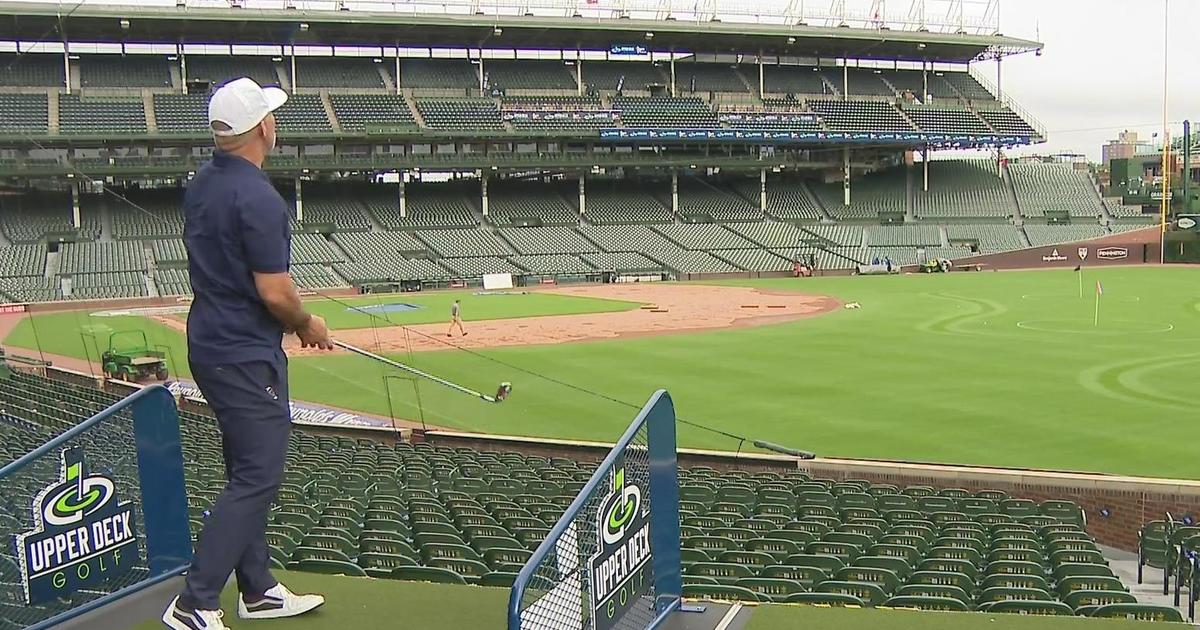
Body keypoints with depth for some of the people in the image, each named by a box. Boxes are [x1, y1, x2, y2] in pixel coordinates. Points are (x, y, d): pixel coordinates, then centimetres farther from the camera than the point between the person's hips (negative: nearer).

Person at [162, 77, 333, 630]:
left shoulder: (201, 185, 9)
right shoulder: (257, 197, -20)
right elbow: (275, 292, -22)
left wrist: (290, 321, 15)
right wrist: (308, 325, -2)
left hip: (209, 343, 10)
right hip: (246, 356, -10)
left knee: (247, 473, 17)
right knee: (256, 477, -3)